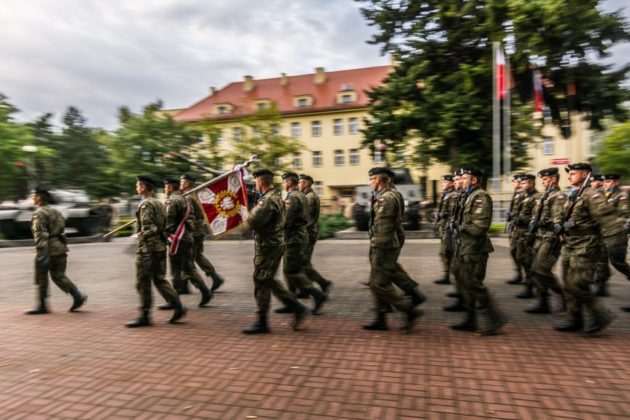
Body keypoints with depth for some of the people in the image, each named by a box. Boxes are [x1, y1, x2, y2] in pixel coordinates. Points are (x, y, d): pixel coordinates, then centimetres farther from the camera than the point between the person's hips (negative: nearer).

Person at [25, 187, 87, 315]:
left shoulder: (39, 214, -11)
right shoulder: (54, 211, 16)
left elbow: (40, 235, -19)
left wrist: (41, 254, -23)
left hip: (48, 250, -8)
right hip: (60, 248, 8)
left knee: (41, 278, 7)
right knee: (59, 276, 11)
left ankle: (42, 306, 17)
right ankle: (78, 296, -2)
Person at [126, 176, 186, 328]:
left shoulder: (145, 204, -12)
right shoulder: (159, 203, 14)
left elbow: (147, 229, -19)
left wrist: (140, 247, -15)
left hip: (147, 248, -8)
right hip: (161, 247, 9)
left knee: (143, 283, 2)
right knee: (160, 280, 13)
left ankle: (144, 316, 11)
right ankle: (178, 307, 7)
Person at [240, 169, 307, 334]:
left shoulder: (268, 200, -19)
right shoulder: (276, 197, 15)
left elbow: (253, 222, -27)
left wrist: (244, 223, -6)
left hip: (268, 246, -10)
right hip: (275, 244, 10)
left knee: (261, 282, 0)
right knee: (268, 281, 17)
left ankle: (262, 323, 11)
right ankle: (297, 308, 20)